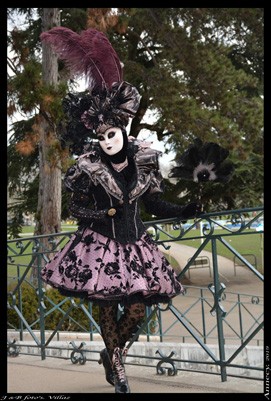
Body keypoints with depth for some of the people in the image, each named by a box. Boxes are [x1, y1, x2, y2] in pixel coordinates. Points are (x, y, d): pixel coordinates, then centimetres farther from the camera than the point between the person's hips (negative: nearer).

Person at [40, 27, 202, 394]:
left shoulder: (145, 161, -4)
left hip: (135, 245, 3)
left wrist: (185, 211, -9)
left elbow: (155, 205, 4)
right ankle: (117, 364, 28)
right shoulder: (88, 168, -12)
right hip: (101, 245, -3)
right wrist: (103, 213, -19)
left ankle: (112, 353, 33)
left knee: (137, 310, 3)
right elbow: (77, 209, -2)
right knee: (107, 308, 4)